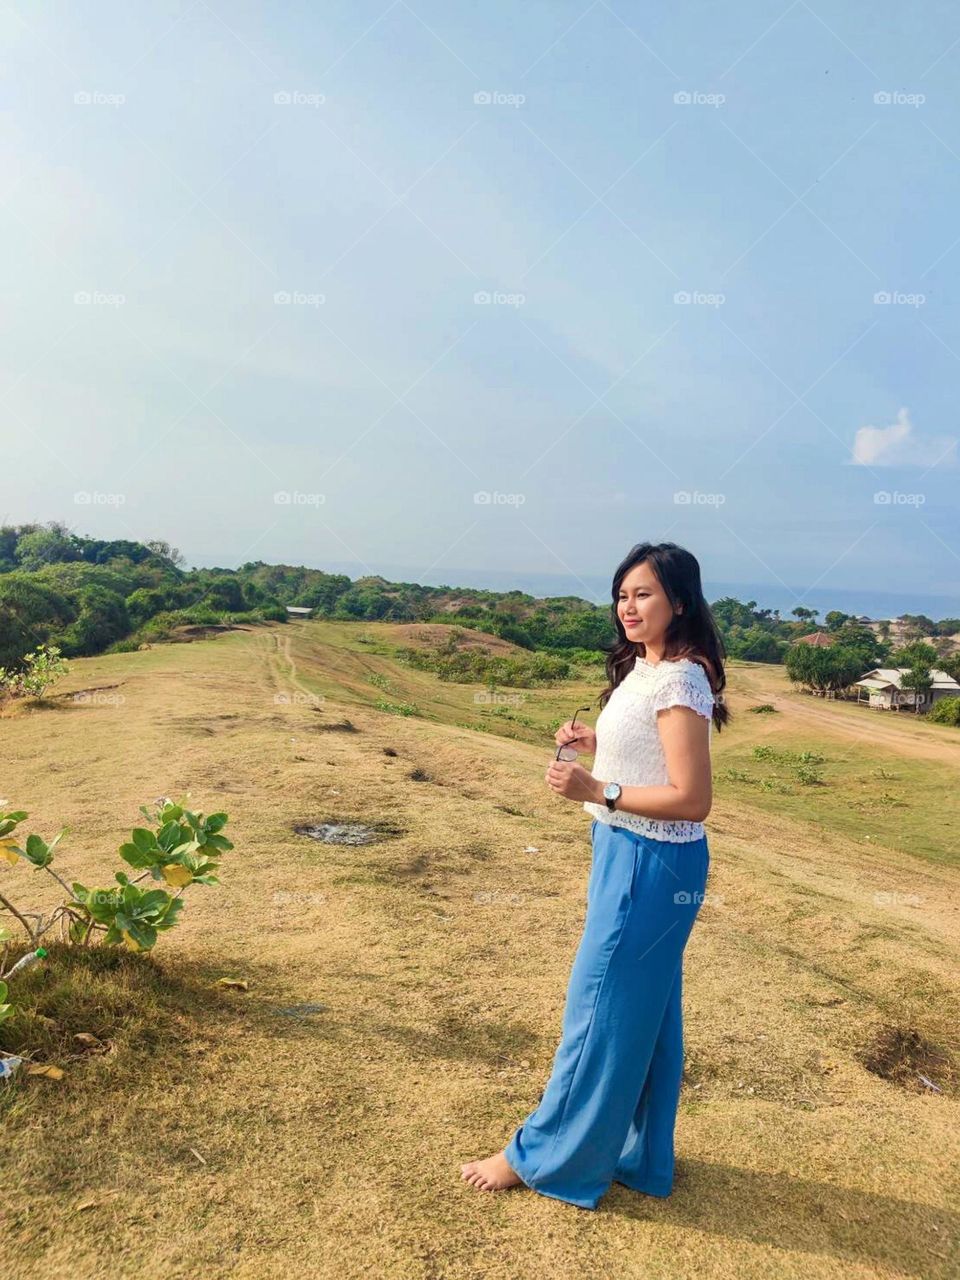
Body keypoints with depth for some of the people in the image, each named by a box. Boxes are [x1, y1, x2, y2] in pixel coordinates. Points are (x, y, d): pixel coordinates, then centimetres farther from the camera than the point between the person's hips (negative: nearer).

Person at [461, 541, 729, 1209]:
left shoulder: (679, 682, -21)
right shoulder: (643, 670, 8)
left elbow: (692, 798, -23)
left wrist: (597, 790, -25)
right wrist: (595, 745, 3)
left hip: (650, 866, -10)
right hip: (630, 855, 10)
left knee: (601, 1011, 6)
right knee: (644, 1011, 20)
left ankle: (542, 1156, 24)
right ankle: (640, 1155, 38)